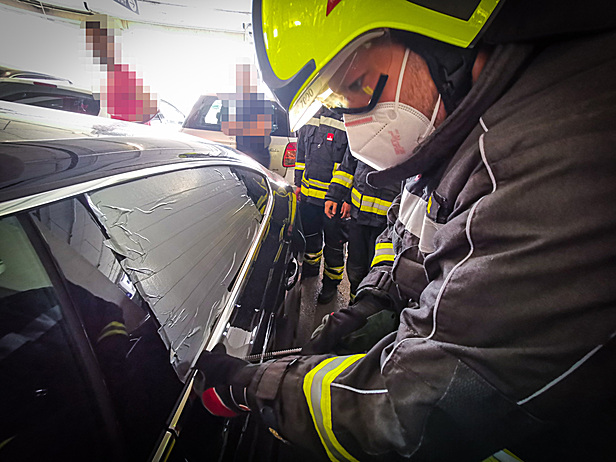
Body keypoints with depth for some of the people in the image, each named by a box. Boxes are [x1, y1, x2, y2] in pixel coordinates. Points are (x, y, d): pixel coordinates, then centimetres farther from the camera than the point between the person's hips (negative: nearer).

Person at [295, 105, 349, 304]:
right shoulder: (312, 117, 6)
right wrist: (299, 183, 15)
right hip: (308, 192, 6)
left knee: (334, 243, 9)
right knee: (310, 234, 23)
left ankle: (331, 282, 31)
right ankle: (311, 267, 49)